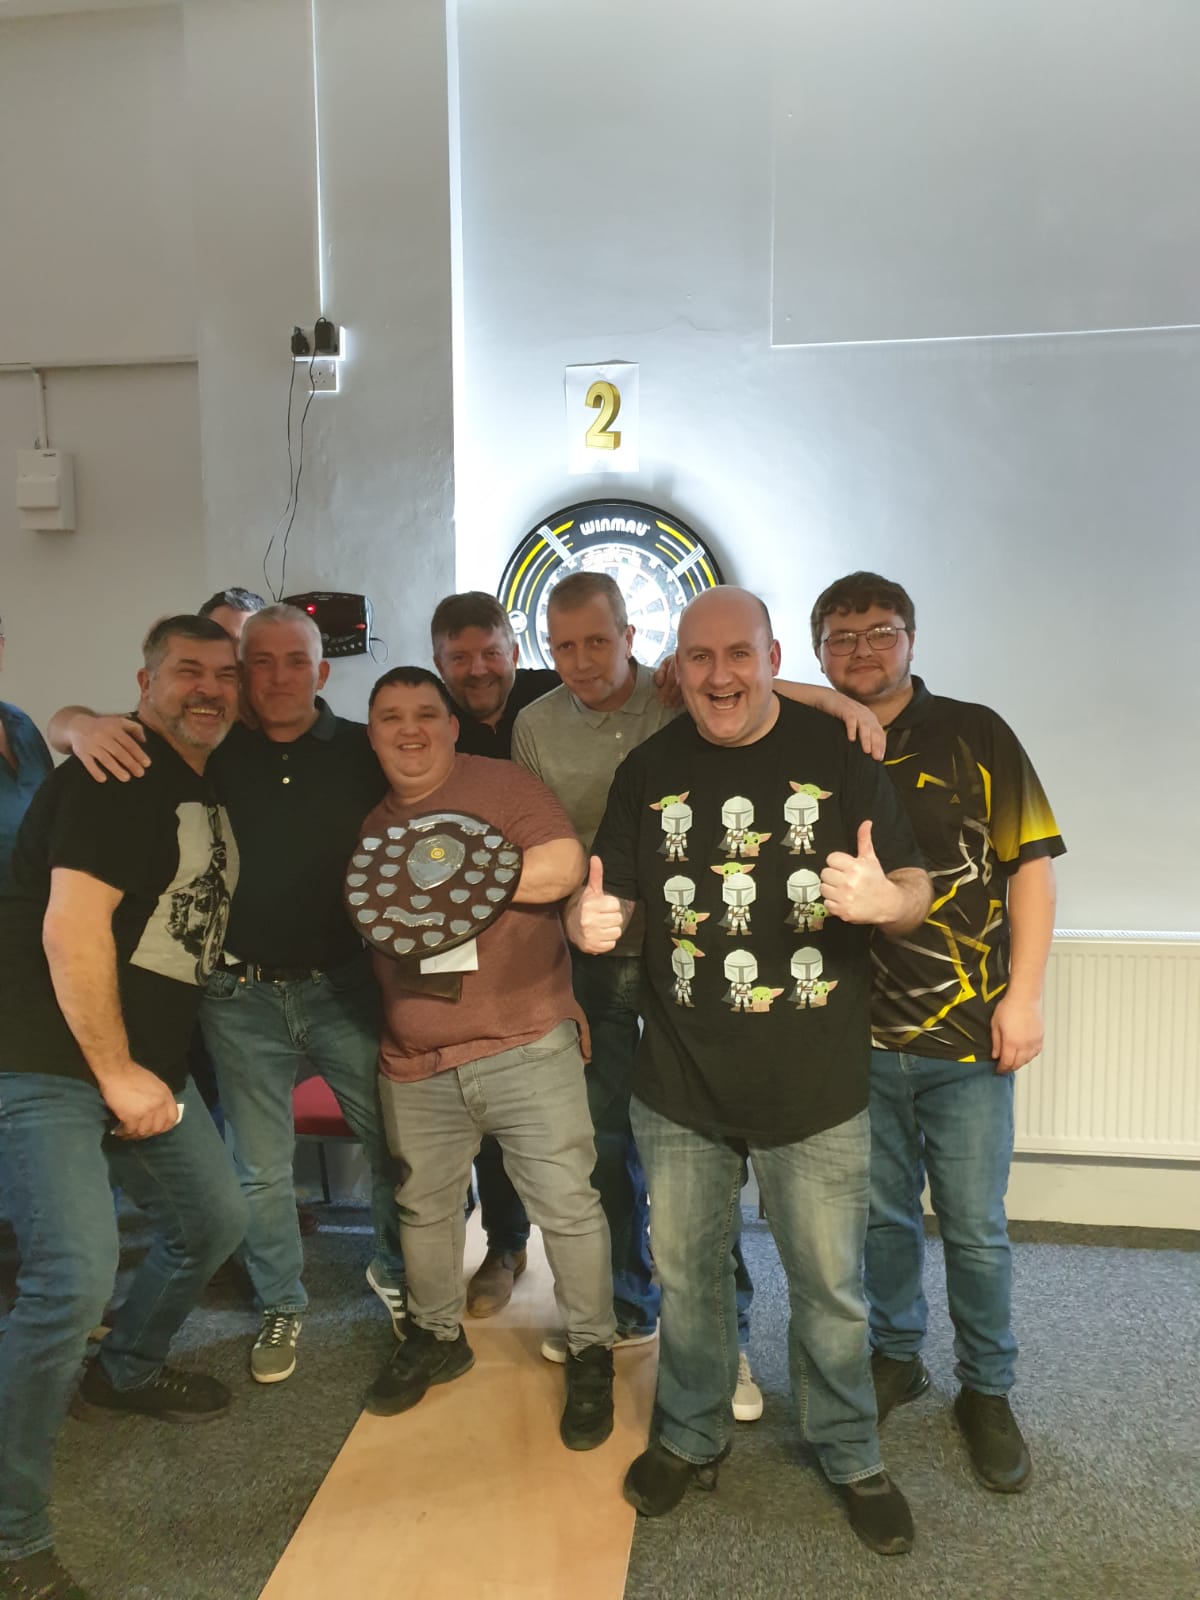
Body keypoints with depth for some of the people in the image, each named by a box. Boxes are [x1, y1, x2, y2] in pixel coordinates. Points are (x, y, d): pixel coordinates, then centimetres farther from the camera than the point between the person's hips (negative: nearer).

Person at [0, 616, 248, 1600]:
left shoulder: (209, 790, 12)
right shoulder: (118, 777, -16)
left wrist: (147, 1068, 14)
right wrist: (117, 1073, -17)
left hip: (145, 1066, 10)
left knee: (214, 1220, 18)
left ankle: (127, 1373, 44)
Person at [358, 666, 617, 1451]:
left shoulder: (501, 784, -7)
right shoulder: (369, 825, 11)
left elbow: (562, 867, -20)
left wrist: (448, 873, -17)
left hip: (526, 1047, -5)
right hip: (416, 1063, 5)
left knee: (568, 1203, 2)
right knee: (424, 1207, 19)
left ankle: (592, 1353, 24)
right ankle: (438, 1336, 43)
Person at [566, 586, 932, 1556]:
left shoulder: (840, 754, -7)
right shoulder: (648, 771, 1)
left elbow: (915, 888, -4)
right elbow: (613, 898, 5)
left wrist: (887, 898, -27)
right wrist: (590, 923, -19)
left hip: (817, 1086, -2)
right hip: (680, 1085, 2)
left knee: (830, 1289, 14)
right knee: (687, 1276, 19)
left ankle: (852, 1457, 40)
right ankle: (692, 1438, 44)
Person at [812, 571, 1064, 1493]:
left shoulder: (974, 735, -2)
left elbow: (1031, 862, -4)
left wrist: (1024, 994, -9)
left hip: (968, 1037, -1)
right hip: (860, 1036, 2)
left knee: (976, 1230, 10)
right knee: (884, 1217, 17)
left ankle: (988, 1392, 32)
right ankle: (896, 1356, 40)